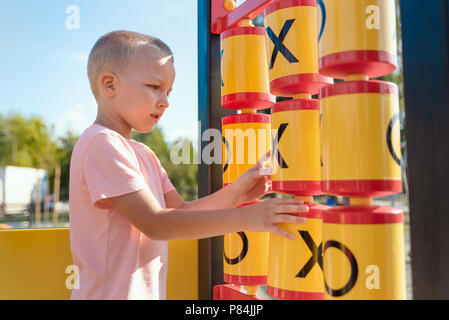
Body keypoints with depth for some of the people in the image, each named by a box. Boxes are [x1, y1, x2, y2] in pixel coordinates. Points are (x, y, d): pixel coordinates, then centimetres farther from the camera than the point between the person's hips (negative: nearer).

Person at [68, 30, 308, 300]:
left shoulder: (144, 154, 11)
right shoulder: (101, 143, -17)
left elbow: (180, 212, 6)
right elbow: (155, 223, -23)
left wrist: (234, 193, -7)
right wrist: (244, 218, -24)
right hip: (112, 292, -8)